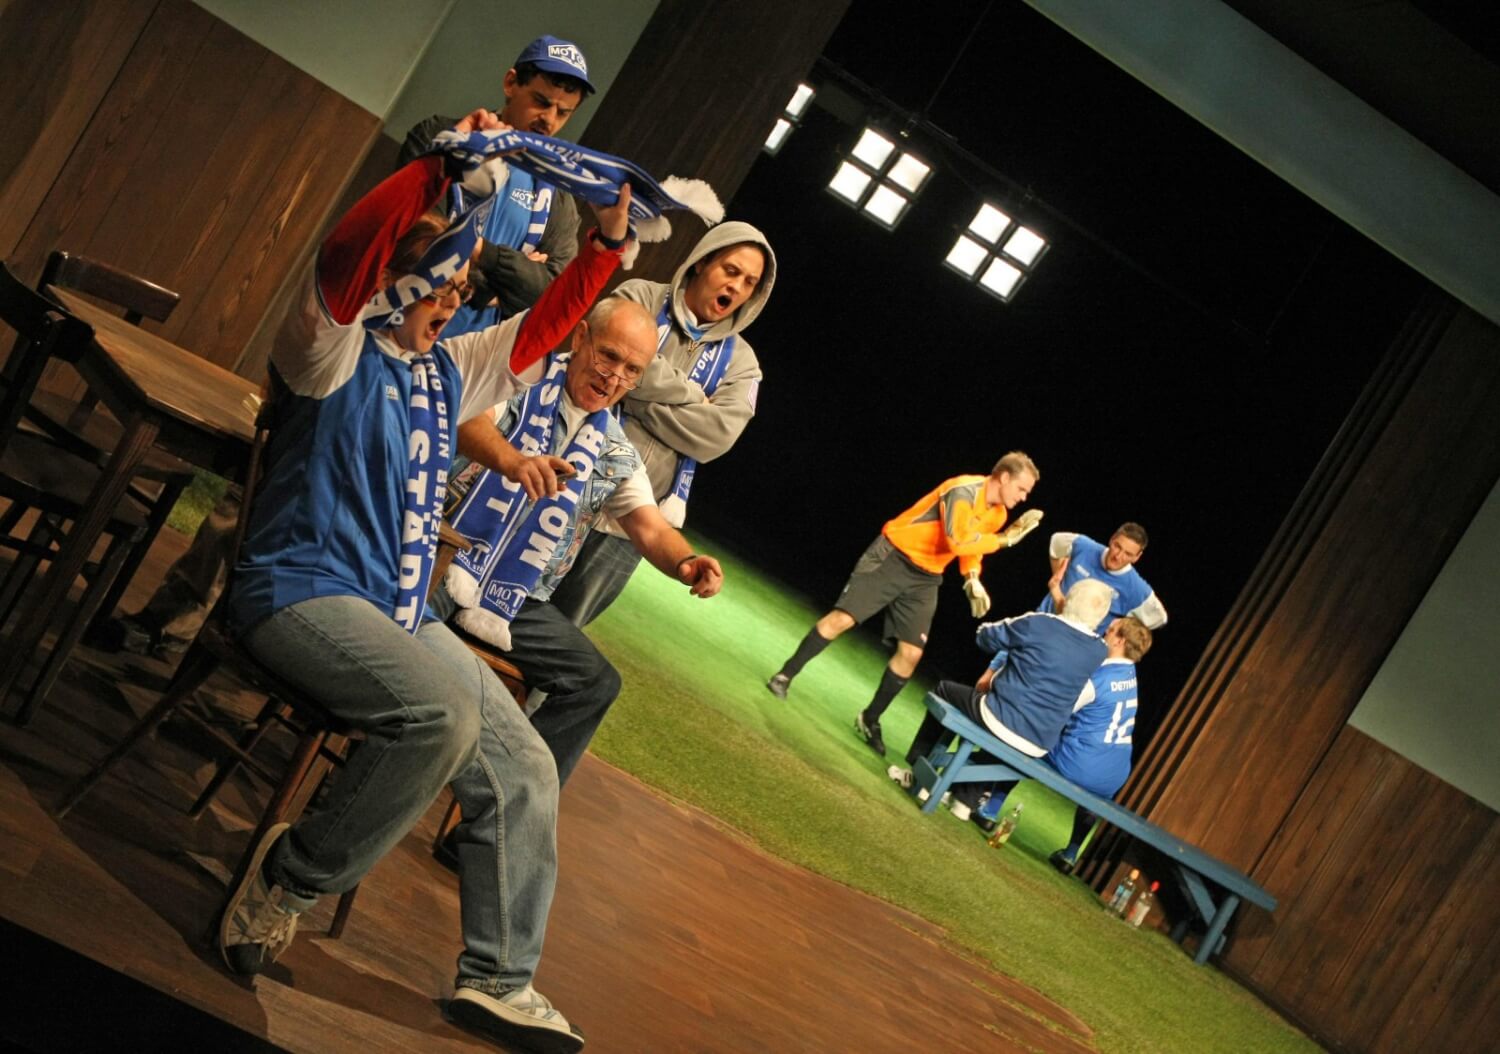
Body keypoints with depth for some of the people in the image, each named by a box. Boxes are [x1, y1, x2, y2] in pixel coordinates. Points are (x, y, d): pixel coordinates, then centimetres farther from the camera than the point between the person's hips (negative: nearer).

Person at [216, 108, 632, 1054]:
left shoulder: (450, 369, 17)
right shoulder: (338, 351, -5)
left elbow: (541, 330, 23)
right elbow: (342, 259, -25)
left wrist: (609, 243, 11)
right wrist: (447, 171, -30)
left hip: (400, 612, 8)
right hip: (303, 591, -8)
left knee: (525, 769, -3)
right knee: (444, 707, -35)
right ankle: (292, 874, -14)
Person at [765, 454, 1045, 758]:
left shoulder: (997, 514, 2)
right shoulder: (964, 490, -24)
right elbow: (959, 541, -35)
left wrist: (972, 579, 0)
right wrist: (1005, 538, -30)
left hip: (926, 577, 7)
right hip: (893, 558, -7)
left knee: (911, 653, 0)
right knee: (842, 618, -11)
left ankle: (869, 720, 15)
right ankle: (785, 676, 5)